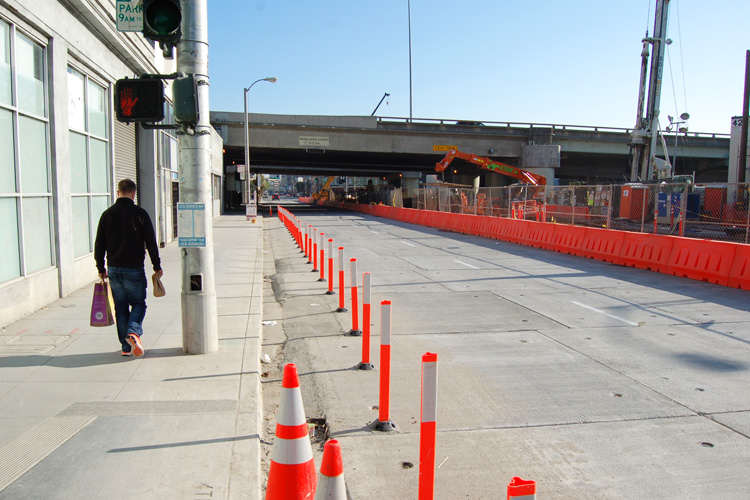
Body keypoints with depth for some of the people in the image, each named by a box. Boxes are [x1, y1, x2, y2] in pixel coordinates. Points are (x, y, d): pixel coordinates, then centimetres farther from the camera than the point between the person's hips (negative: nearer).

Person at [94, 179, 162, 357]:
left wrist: (101, 269, 16)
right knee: (138, 304, 10)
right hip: (134, 269, -3)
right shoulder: (140, 214, -6)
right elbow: (151, 242, -6)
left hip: (114, 270, 3)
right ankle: (133, 332, -15)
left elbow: (99, 244, 7)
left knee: (121, 308, 11)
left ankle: (126, 346, 13)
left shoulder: (107, 214, 4)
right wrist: (157, 266, 3)